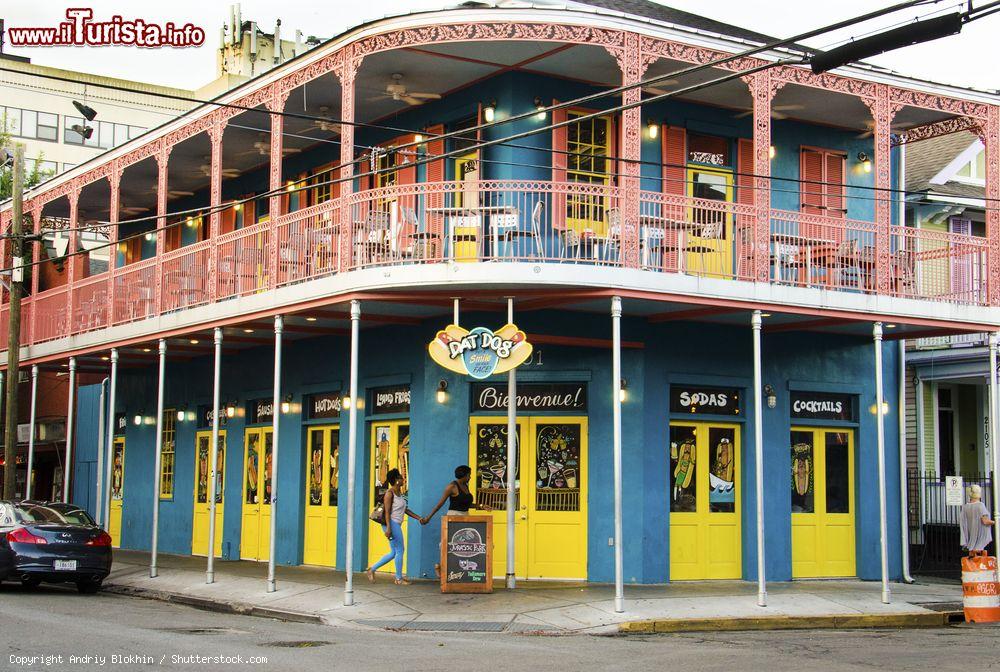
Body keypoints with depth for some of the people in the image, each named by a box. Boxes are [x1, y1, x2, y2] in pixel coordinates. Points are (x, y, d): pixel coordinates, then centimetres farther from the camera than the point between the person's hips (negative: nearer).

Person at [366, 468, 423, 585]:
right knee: (400, 550, -4)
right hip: (392, 523, -10)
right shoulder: (389, 493, -12)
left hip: (396, 525, 10)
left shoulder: (399, 493, 15)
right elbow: (387, 512, -18)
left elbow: (405, 510, 20)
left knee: (394, 552, 13)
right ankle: (399, 579, 5)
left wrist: (418, 518, 14)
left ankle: (372, 569, 18)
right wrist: (388, 528, -24)